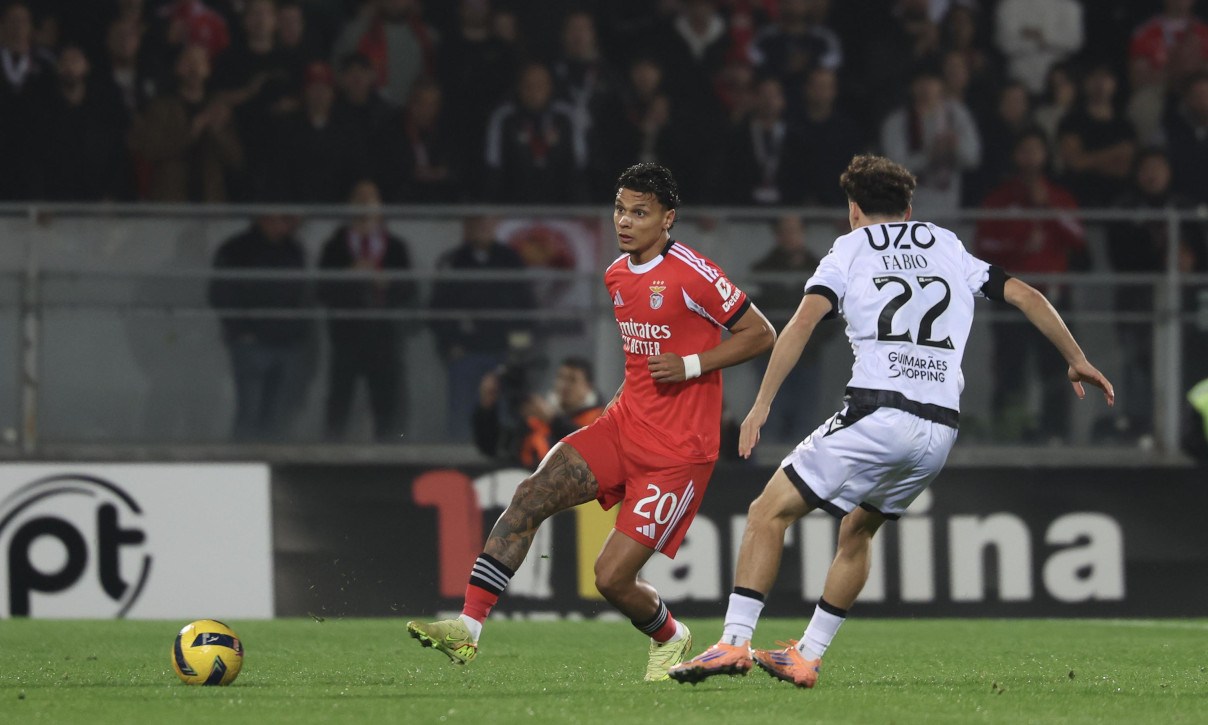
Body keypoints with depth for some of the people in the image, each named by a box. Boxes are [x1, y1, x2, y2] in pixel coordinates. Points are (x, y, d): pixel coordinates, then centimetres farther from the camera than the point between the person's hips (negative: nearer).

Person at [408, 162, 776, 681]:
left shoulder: (692, 274, -14)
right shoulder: (616, 276, 10)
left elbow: (761, 334, -9)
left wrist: (690, 366, -17)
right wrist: (632, 389, 15)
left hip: (677, 452, -7)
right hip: (624, 425, 7)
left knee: (612, 576, -11)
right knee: (531, 496, -15)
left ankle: (670, 639, 22)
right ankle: (468, 627, -17)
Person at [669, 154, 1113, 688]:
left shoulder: (850, 248, 11)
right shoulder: (949, 248, 23)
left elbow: (803, 322, -4)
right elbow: (1027, 296, 19)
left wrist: (762, 404, -7)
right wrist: (1076, 360, 31)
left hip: (877, 412, -5)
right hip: (940, 430, 5)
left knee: (769, 513, 4)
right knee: (857, 531, 26)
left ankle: (734, 643, -8)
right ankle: (807, 657, 23)